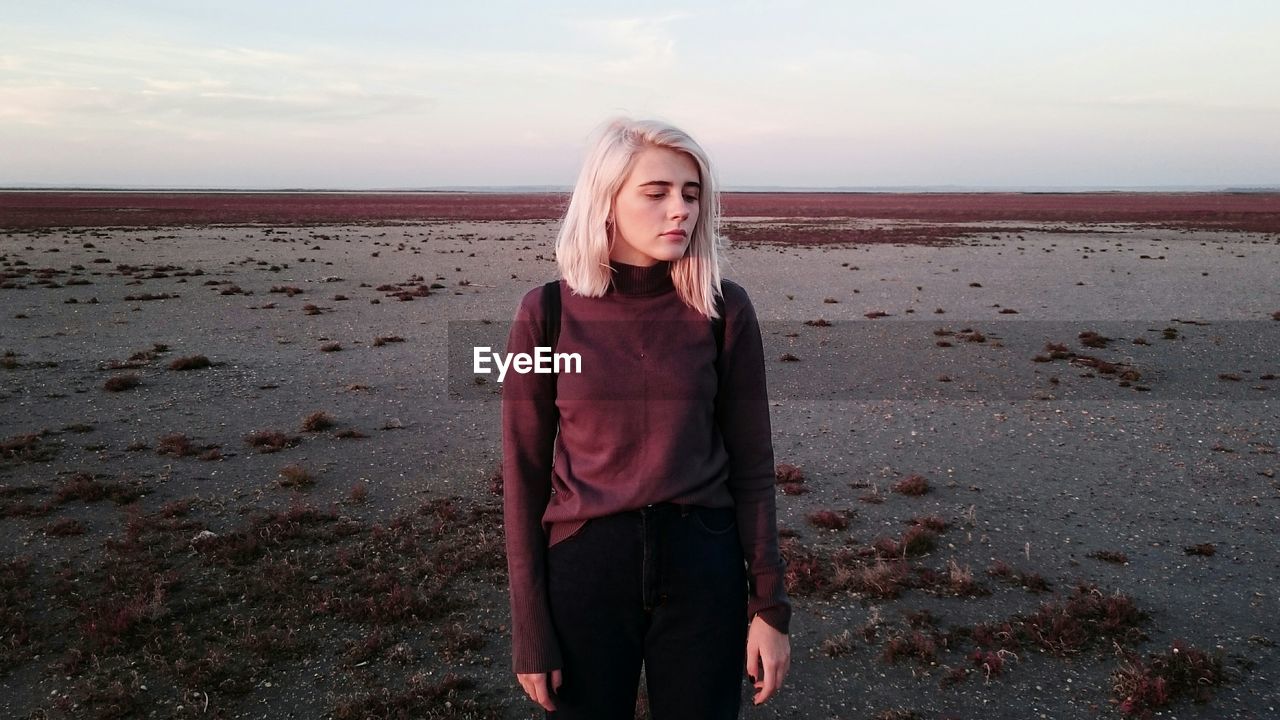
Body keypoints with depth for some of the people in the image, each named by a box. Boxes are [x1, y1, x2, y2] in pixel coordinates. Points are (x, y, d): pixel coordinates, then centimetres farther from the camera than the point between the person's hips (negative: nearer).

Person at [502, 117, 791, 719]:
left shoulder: (724, 309, -5)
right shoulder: (547, 313, -7)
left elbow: (750, 464, 0)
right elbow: (525, 474, -3)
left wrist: (770, 606, -1)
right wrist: (530, 632, -3)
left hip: (703, 562, 1)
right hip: (584, 564, 0)